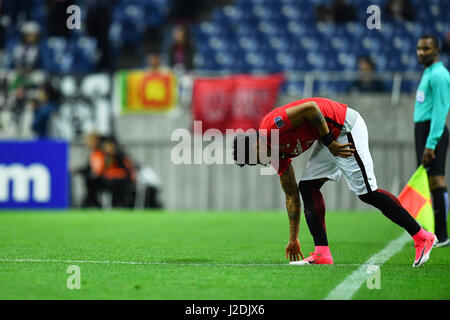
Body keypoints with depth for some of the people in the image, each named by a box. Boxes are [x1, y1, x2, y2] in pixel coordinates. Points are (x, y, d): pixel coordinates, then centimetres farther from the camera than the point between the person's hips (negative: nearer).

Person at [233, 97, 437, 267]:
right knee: (307, 187, 5)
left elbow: (311, 107, -24)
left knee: (367, 193, -12)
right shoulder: (277, 153, 13)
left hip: (345, 127, -10)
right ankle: (322, 254, 1)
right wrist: (293, 239, 22)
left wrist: (329, 143, -18)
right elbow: (291, 195, 19)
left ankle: (422, 238, -6)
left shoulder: (272, 124, -15)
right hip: (331, 136, 10)